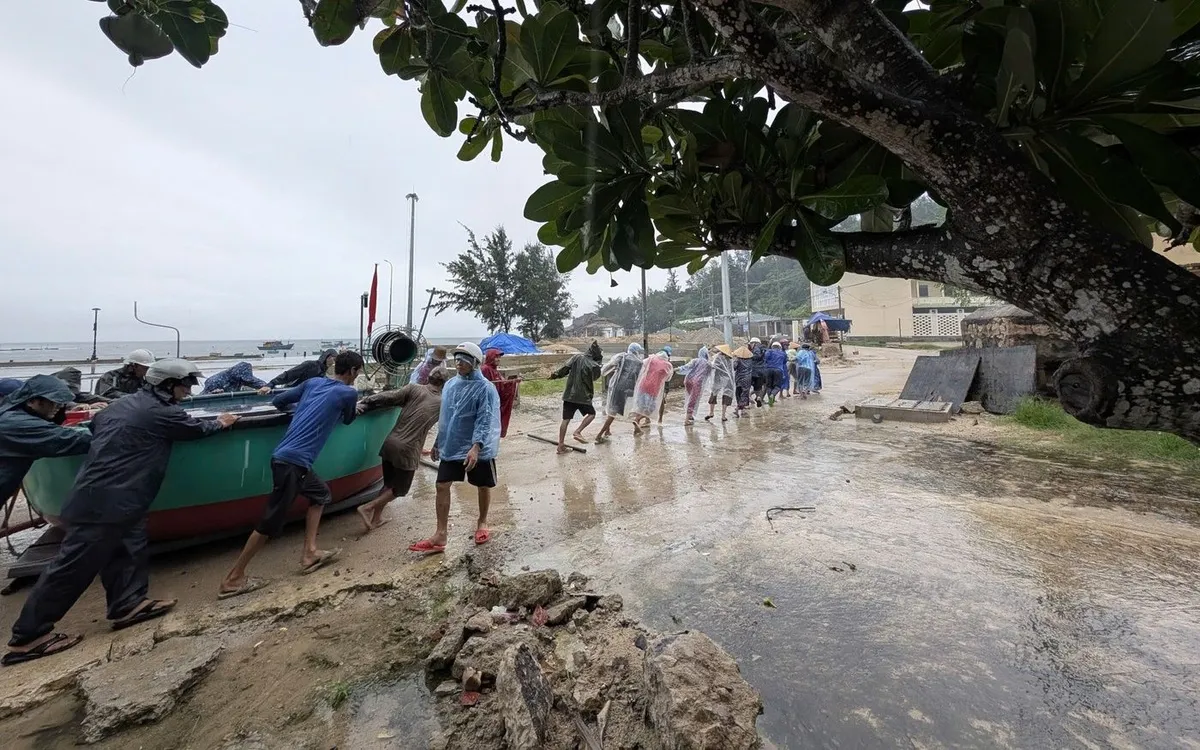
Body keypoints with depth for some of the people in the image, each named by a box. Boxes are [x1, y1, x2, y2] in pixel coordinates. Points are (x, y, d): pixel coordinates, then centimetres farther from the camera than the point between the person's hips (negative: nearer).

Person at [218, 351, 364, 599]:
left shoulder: (313, 382, 12)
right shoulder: (349, 393, -5)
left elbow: (277, 401, 15)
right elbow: (347, 420, 14)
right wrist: (353, 409, 35)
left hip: (286, 456, 8)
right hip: (293, 461, -8)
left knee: (320, 493, 22)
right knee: (271, 522, 2)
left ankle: (309, 553, 22)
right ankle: (233, 579, 14)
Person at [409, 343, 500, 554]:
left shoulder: (485, 388, -17)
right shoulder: (450, 385, 5)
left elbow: (486, 420, -23)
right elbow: (444, 416, 15)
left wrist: (476, 447, -33)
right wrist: (438, 442, 18)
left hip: (478, 450, -6)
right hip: (451, 447, 6)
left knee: (483, 486, 12)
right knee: (442, 486, 3)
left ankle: (482, 523, 35)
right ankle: (440, 535, 12)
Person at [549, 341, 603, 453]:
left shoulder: (576, 357, -1)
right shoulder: (594, 366, -10)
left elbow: (565, 369, -4)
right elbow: (593, 379, 2)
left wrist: (555, 374, 6)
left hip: (568, 394, 5)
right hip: (582, 395, -4)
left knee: (566, 419, 7)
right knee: (591, 413, 17)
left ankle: (561, 446, 10)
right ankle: (577, 432, 0)